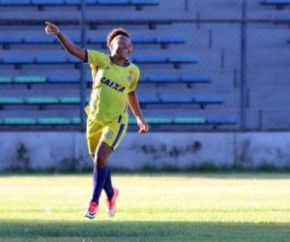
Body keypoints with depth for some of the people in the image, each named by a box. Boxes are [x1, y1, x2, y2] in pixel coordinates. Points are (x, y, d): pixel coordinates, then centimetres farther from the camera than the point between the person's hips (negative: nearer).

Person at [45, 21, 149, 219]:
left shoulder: (133, 71, -2)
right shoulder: (101, 60, -7)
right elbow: (75, 51, -15)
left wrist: (140, 118, 17)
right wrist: (59, 34, -29)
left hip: (116, 121, -1)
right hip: (95, 119, 1)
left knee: (100, 158, -17)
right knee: (99, 161, 11)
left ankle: (94, 202, -4)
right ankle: (111, 195, 39)